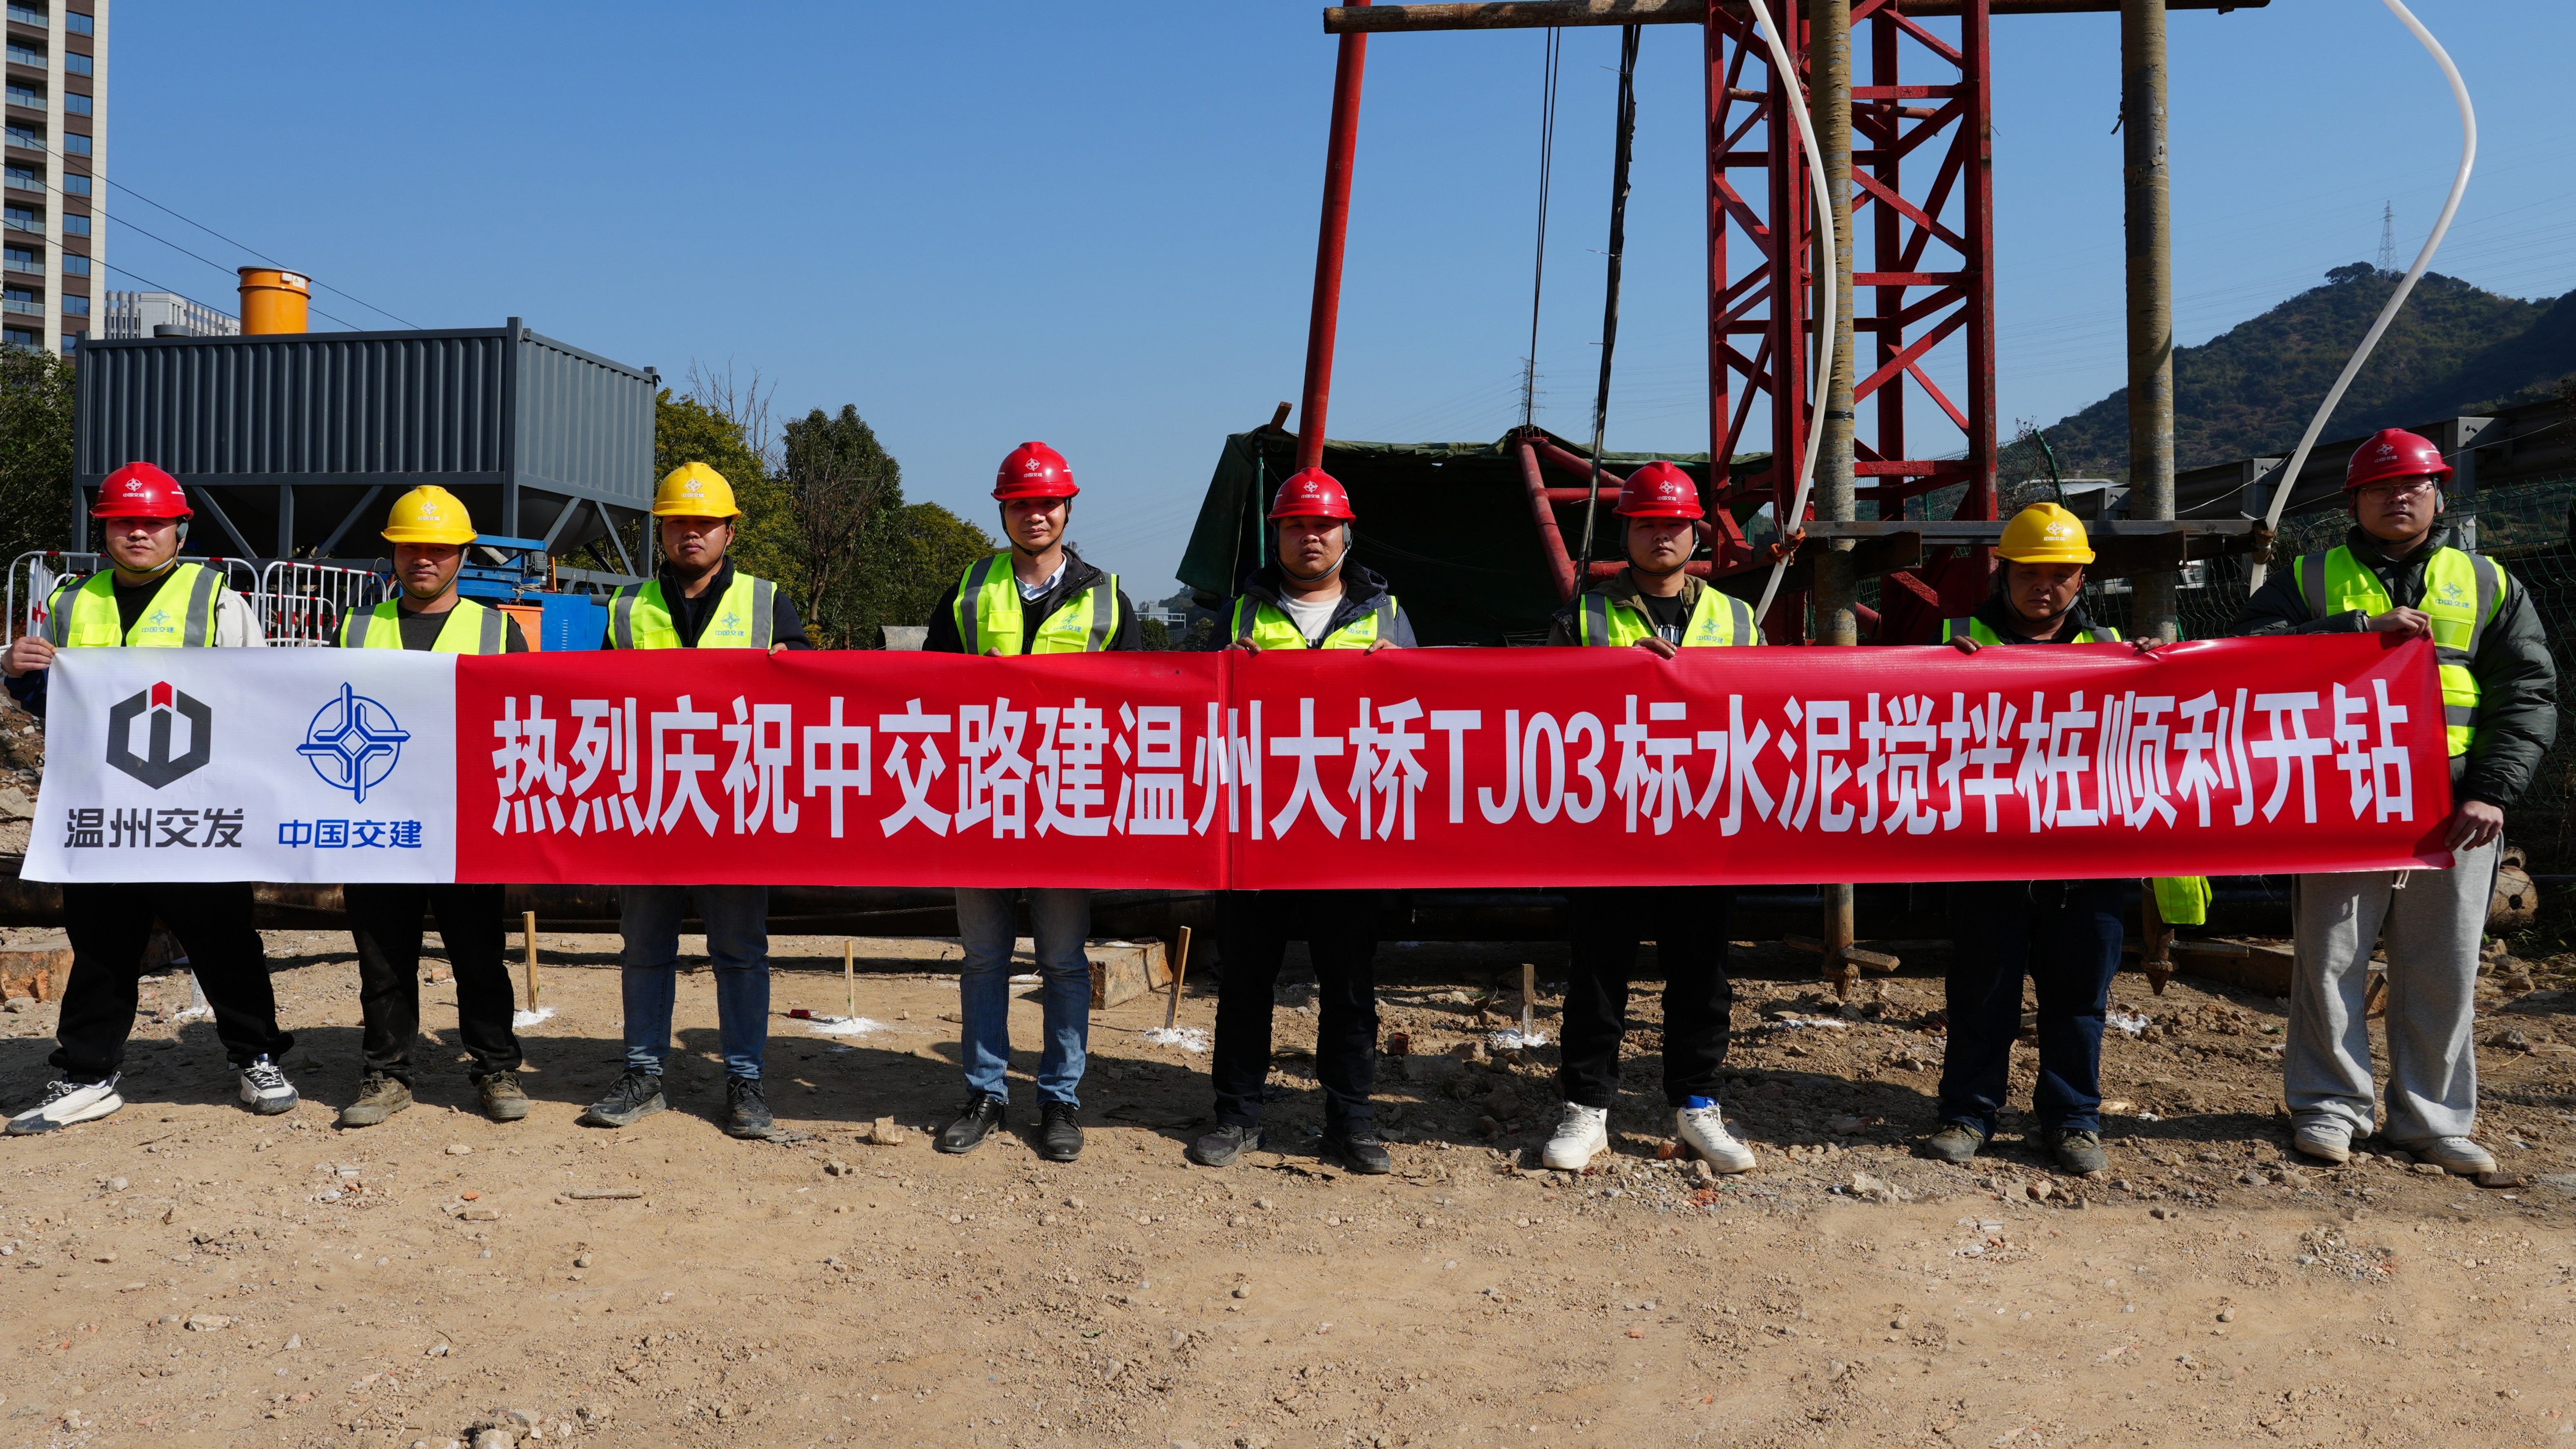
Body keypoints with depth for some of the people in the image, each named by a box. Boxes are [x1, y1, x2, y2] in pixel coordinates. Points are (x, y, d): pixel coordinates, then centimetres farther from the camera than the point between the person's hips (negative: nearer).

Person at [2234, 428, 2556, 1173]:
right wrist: (2361, 627, -15)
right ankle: (2330, 1105, 15)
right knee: (2329, 961, 2)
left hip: (2452, 811, 1)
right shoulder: (2310, 578, 11)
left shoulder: (2488, 583, 13)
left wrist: (2492, 792, -7)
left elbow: (2529, 694, 7)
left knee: (2445, 971, 5)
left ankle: (2433, 1118, 17)